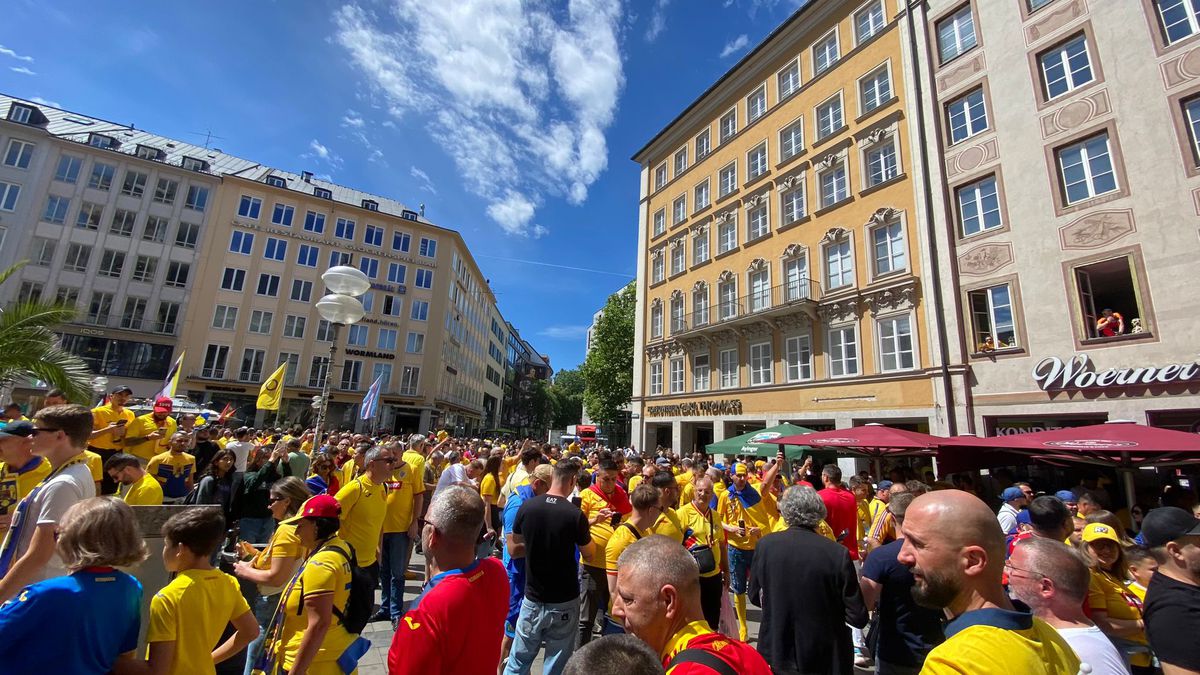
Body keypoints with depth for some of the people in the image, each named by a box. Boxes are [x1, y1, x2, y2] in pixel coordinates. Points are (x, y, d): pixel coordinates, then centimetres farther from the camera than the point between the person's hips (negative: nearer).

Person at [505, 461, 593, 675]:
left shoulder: (527, 507, -9)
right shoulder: (575, 514, -18)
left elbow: (513, 550, 3)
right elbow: (590, 555, -4)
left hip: (533, 599, 3)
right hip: (564, 603, -2)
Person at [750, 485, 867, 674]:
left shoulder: (765, 545, -15)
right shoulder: (838, 553, -20)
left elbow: (755, 597, -1)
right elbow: (858, 618, -12)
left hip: (775, 655, 1)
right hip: (826, 659, 0)